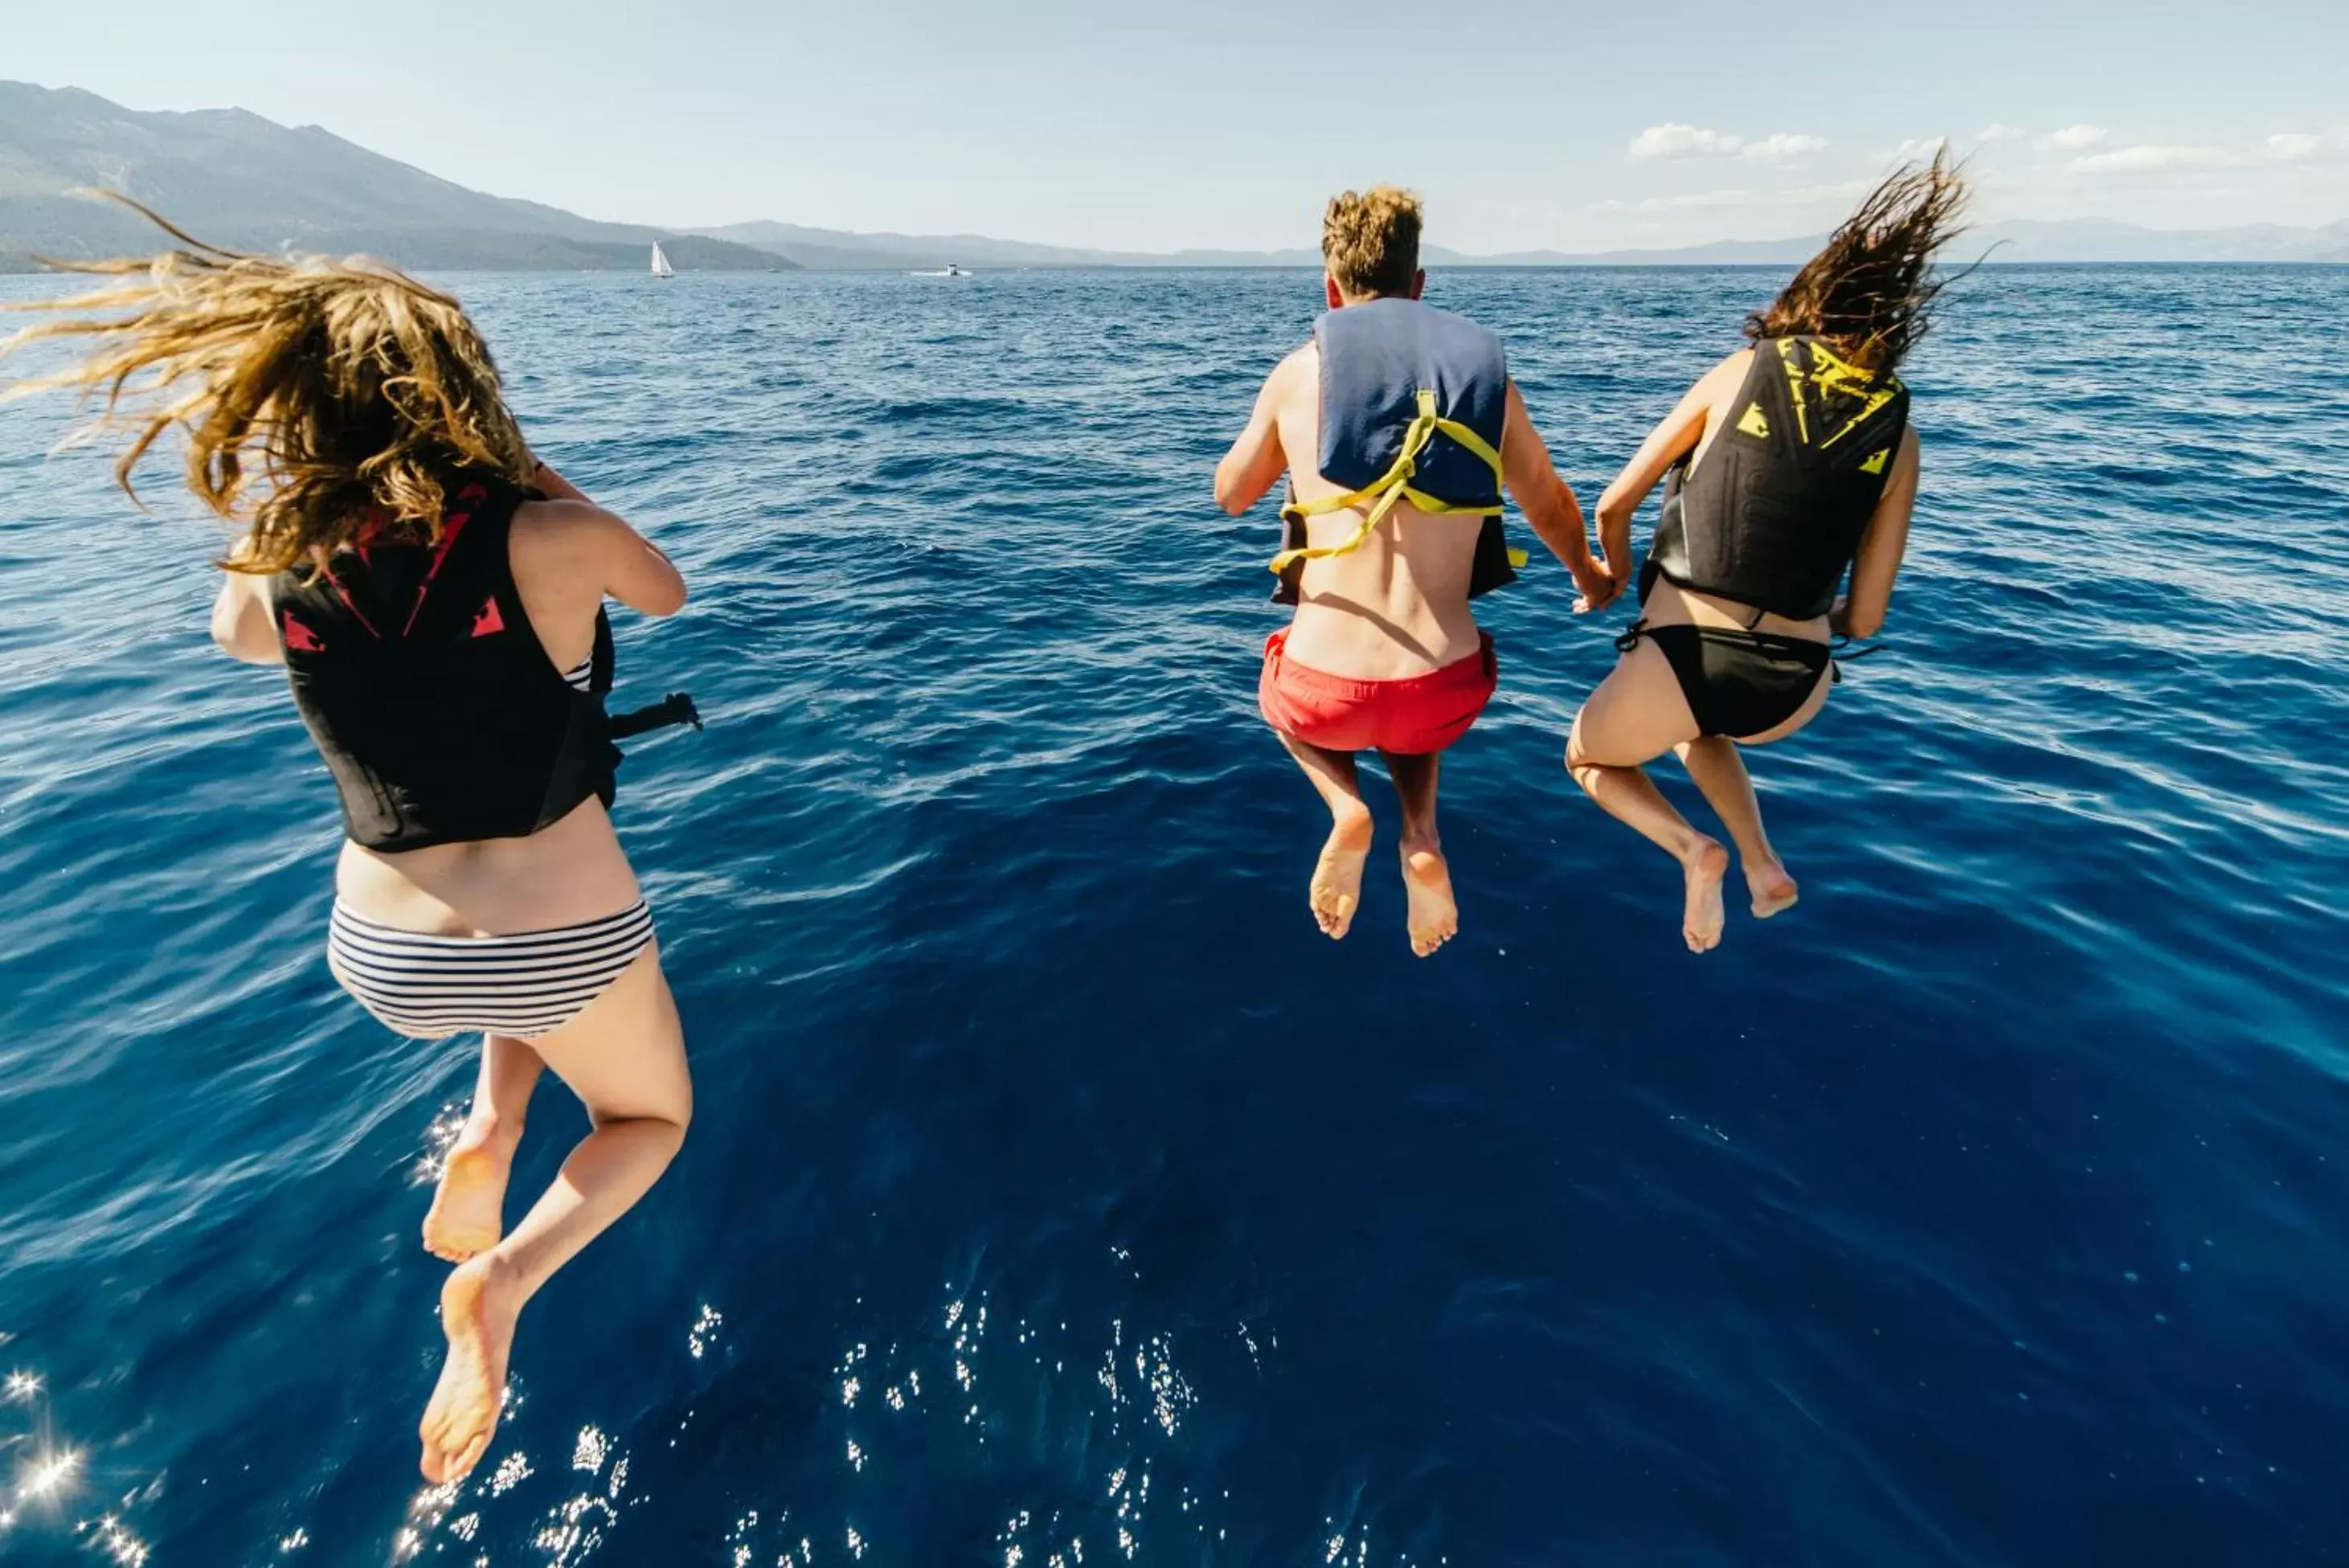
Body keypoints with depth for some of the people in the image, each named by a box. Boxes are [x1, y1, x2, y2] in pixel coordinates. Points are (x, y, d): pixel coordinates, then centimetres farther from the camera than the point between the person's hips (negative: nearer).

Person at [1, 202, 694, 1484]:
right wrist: (534, 481, 6)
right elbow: (665, 593, 4)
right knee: (649, 1117, 26)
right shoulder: (549, 541, -19)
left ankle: (488, 1136, 20)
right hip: (556, 947, -4)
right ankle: (505, 1280, 0)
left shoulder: (271, 567, -6)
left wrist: (279, 508, 16)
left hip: (384, 958, 5)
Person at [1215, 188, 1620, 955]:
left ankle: (1345, 807, 7)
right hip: (1448, 696, 2)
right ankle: (1422, 836, 11)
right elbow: (1551, 506, 24)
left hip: (1327, 696, -1)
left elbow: (1231, 496, 20)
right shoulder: (1487, 374, 8)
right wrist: (1590, 577, 45)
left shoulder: (1299, 371, 3)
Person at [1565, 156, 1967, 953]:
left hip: (1681, 661, -4)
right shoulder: (1897, 434, 7)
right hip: (1791, 690, 4)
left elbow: (1615, 506, 4)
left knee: (1590, 759, 28)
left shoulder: (1741, 372, 1)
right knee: (1701, 728, 39)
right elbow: (1865, 618, 8)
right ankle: (1764, 864, 23)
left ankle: (1690, 848, 2)